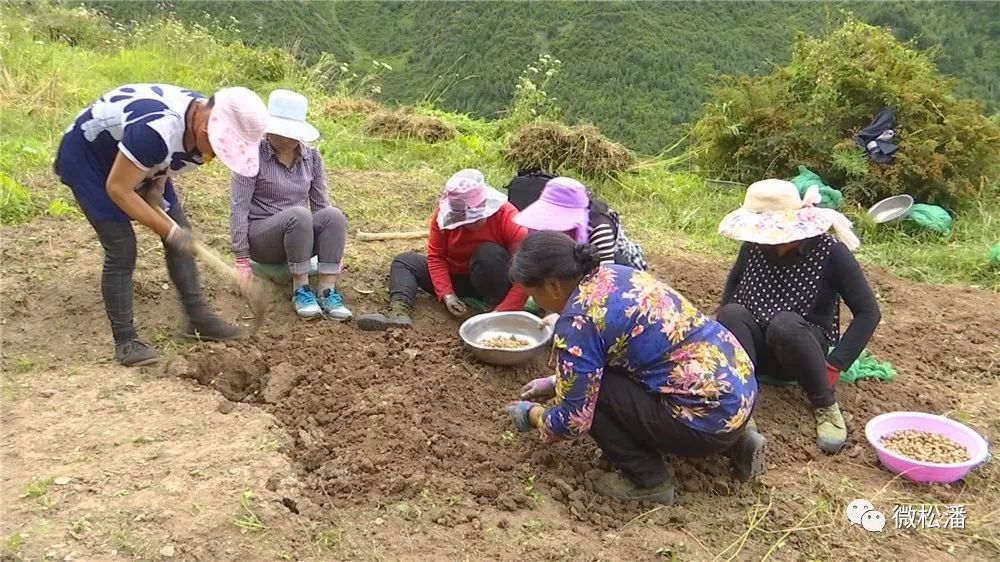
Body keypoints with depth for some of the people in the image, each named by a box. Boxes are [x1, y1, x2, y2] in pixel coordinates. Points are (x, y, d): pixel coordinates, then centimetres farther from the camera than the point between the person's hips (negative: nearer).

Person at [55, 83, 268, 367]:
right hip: (86, 157, -8)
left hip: (137, 160, 8)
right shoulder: (157, 129, -40)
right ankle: (125, 340, -1)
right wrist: (169, 231, -27)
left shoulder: (205, 123, -14)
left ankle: (198, 318, 11)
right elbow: (117, 189, -31)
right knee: (122, 250, -13)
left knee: (182, 232, 2)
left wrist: (158, 185, -10)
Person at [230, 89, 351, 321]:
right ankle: (300, 290, -24)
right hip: (260, 237, -4)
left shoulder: (311, 156, 2)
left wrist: (333, 252, 2)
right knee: (299, 215, -34)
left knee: (334, 215, -26)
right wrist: (242, 260, -17)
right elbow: (239, 208, -13)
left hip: (299, 237, 4)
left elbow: (321, 203, 5)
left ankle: (327, 291, -28)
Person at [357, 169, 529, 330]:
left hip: (491, 281, -4)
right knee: (404, 261, -8)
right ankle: (399, 311, -33)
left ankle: (496, 308, -22)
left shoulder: (507, 216, -26)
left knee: (490, 253, -35)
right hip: (454, 278, 4)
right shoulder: (443, 214, -16)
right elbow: (436, 257, -8)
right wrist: (446, 294, -24)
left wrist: (502, 313, -40)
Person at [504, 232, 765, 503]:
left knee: (589, 388, -7)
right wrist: (558, 382, 28)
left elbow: (573, 421, -12)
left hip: (711, 419, -9)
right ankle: (735, 443, 22)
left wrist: (532, 414, 8)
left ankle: (649, 481, 5)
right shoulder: (613, 274, 8)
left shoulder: (577, 321, -18)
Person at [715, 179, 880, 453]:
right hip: (757, 348, 3)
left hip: (803, 350, -3)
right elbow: (733, 283, 12)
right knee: (731, 313, -29)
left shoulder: (831, 253, -16)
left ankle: (826, 406, -18)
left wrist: (834, 366, -23)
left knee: (784, 323, -36)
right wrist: (724, 332, -2)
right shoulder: (754, 246, -7)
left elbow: (868, 313, -14)